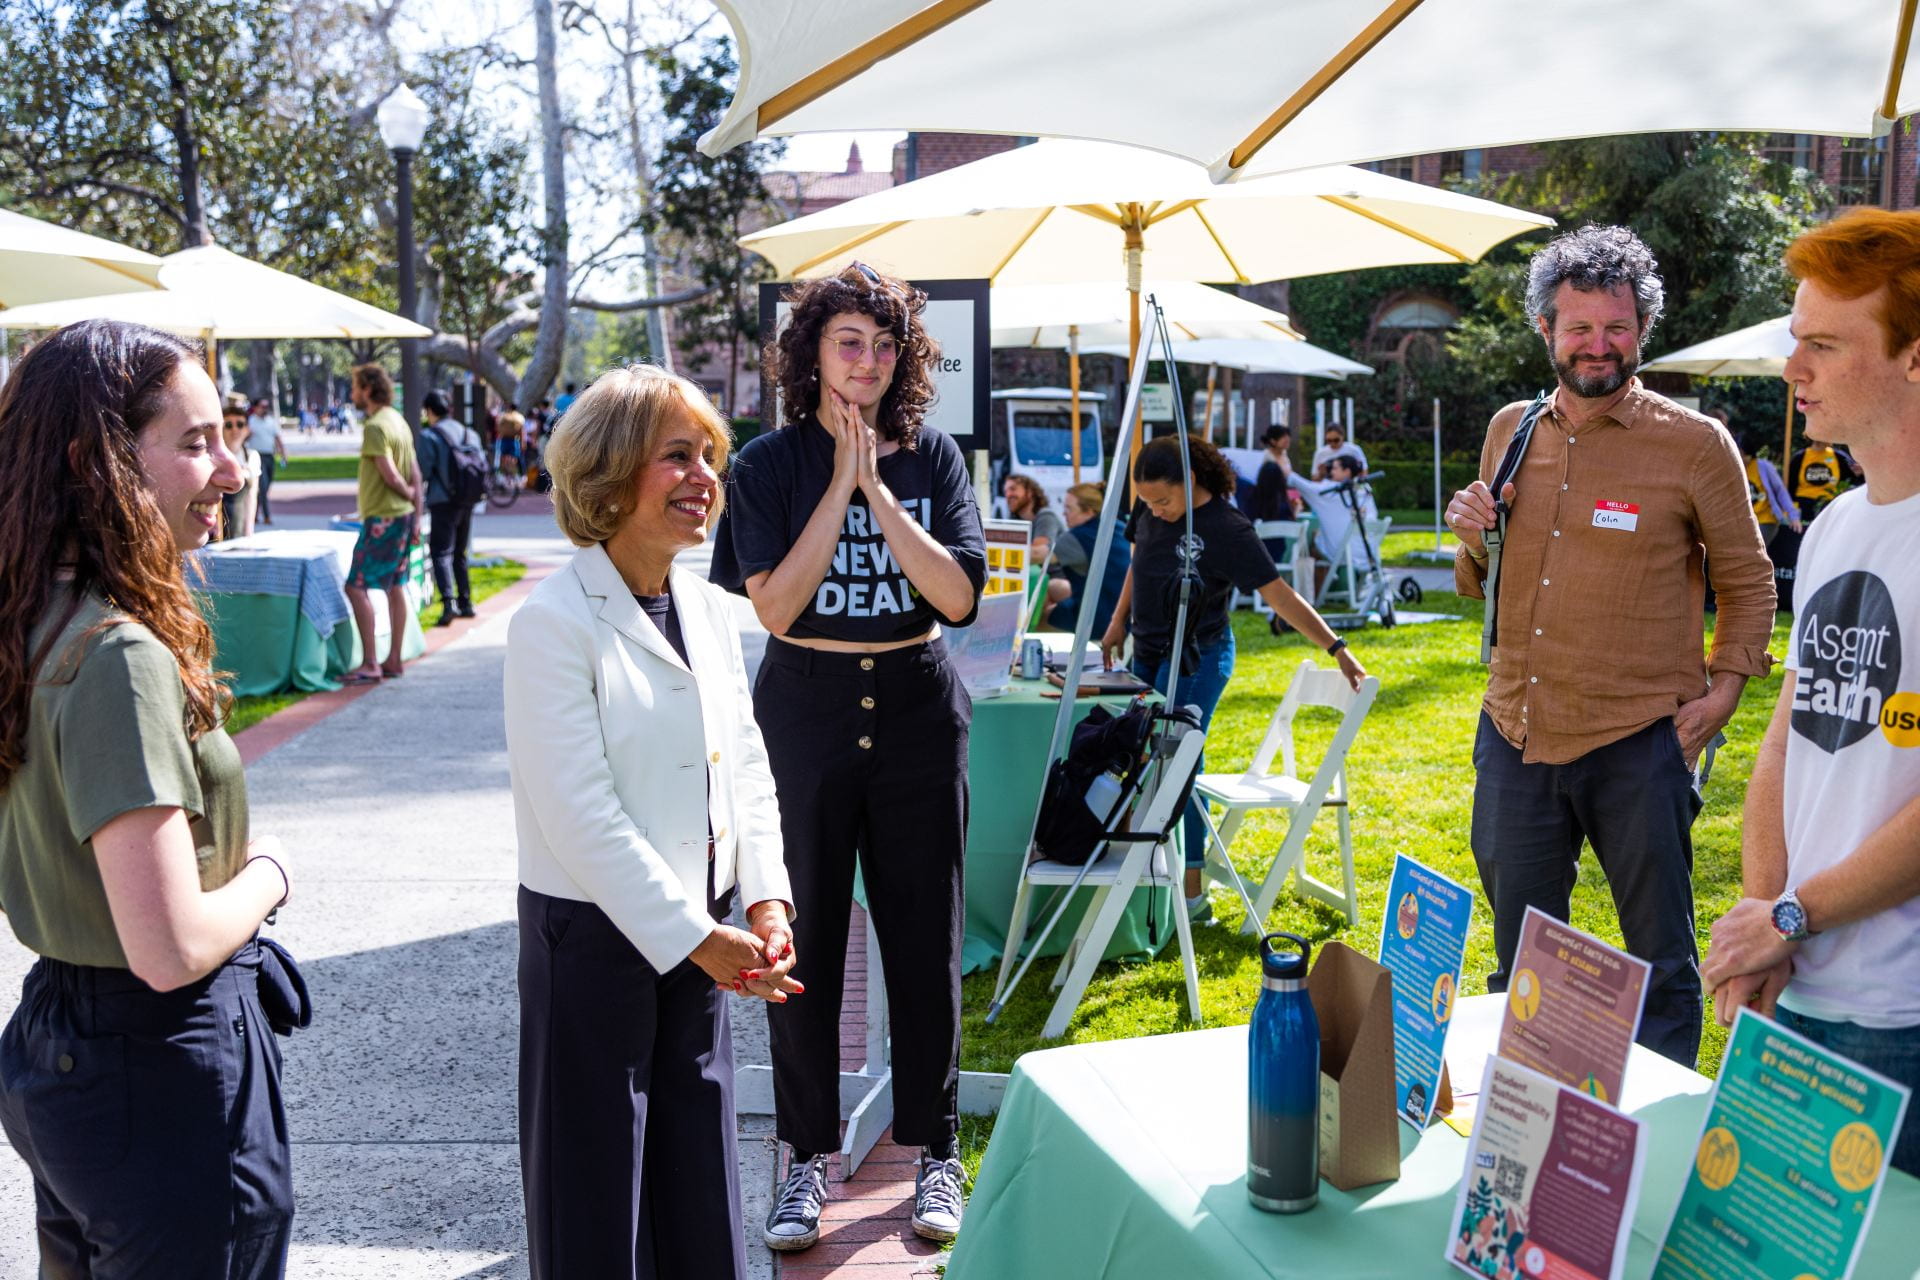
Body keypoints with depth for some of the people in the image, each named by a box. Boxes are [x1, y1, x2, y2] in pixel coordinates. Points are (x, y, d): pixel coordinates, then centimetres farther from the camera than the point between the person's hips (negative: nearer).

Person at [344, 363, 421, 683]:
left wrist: (409, 495, -1)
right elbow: (414, 474, 14)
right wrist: (416, 512, 15)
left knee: (357, 586, -7)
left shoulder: (375, 426, -15)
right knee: (395, 586, 11)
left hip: (381, 517, -9)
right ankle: (394, 660, 16)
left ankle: (370, 663, -8)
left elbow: (390, 475, -20)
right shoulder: (398, 420, 14)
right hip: (403, 515, 10)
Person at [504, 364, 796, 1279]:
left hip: (698, 935, 7)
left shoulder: (710, 610, 6)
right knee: (596, 1202, 10)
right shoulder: (554, 623, -16)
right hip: (593, 937, -6)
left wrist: (765, 899, -1)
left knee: (702, 1178, 18)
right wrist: (693, 937, -19)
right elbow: (579, 815, -20)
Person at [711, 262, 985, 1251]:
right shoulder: (769, 464, -1)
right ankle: (808, 1157, 22)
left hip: (918, 713, 1)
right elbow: (774, 606, -13)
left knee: (925, 938, 7)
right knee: (805, 940, 6)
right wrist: (841, 483, -13)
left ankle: (934, 1152, 23)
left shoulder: (932, 458, 3)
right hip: (805, 714, -1)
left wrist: (877, 487, -14)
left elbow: (960, 594, -9)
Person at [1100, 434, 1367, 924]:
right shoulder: (1150, 509, -1)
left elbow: (1279, 595, -21)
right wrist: (1118, 621, 16)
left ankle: (1192, 892, -5)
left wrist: (1337, 648, -24)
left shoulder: (1226, 529, -21)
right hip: (1149, 653, 7)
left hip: (1196, 659, -7)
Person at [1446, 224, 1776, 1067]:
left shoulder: (1695, 443, -4)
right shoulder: (1510, 430, 8)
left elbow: (1749, 579, 4)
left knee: (1659, 960, 10)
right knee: (1518, 958, 17)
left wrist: (1722, 688, -8)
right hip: (1515, 734, 4)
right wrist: (1472, 536, -5)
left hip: (1638, 743, -4)